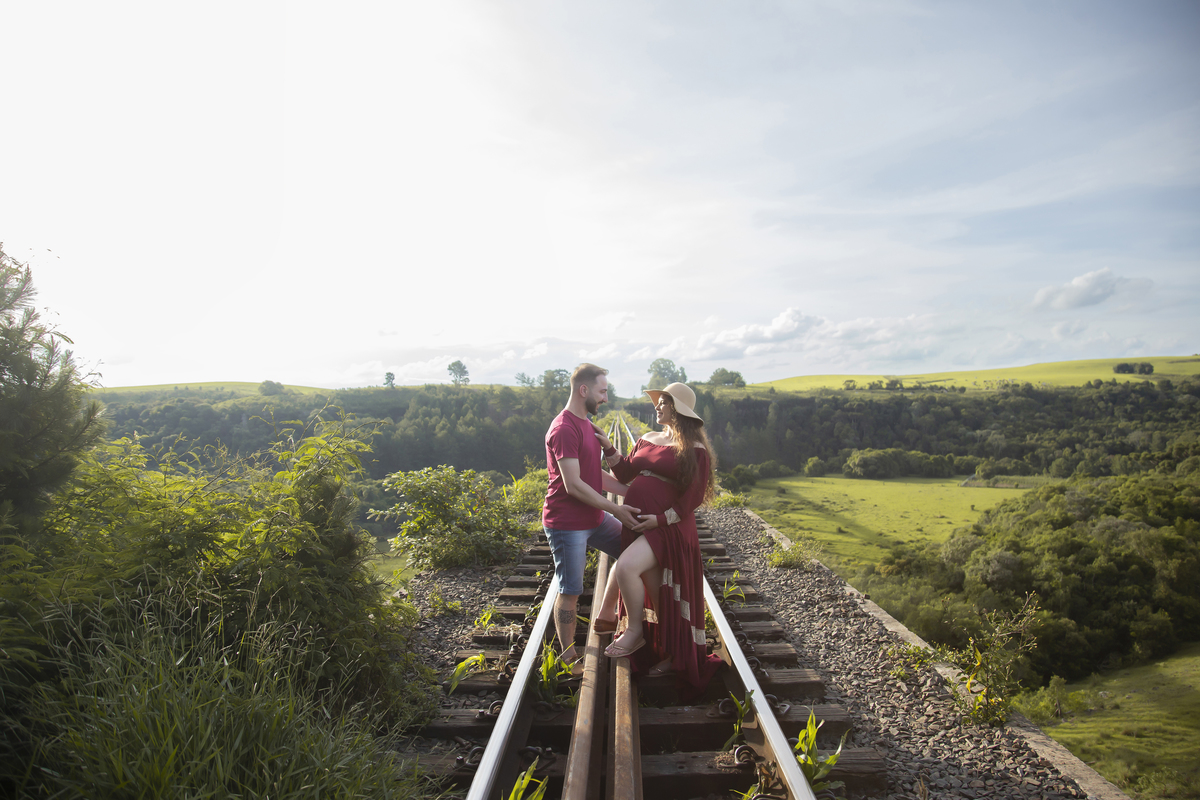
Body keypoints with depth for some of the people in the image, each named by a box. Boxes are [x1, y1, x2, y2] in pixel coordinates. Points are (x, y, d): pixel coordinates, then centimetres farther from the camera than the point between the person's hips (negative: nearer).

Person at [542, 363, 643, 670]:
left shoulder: (587, 426, 13)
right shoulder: (564, 429, -19)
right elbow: (573, 484, -24)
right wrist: (616, 509, -19)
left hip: (595, 517, 10)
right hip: (567, 524, -10)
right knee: (570, 592, 1)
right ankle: (568, 657, 18)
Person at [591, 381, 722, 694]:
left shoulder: (694, 450, -7)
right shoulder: (647, 440, 14)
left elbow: (692, 499, -11)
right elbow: (625, 474, 15)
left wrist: (661, 519, -19)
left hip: (667, 528, -7)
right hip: (636, 524, 7)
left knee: (626, 568, -25)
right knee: (653, 591, 11)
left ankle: (634, 631, -2)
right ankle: (668, 653, 27)